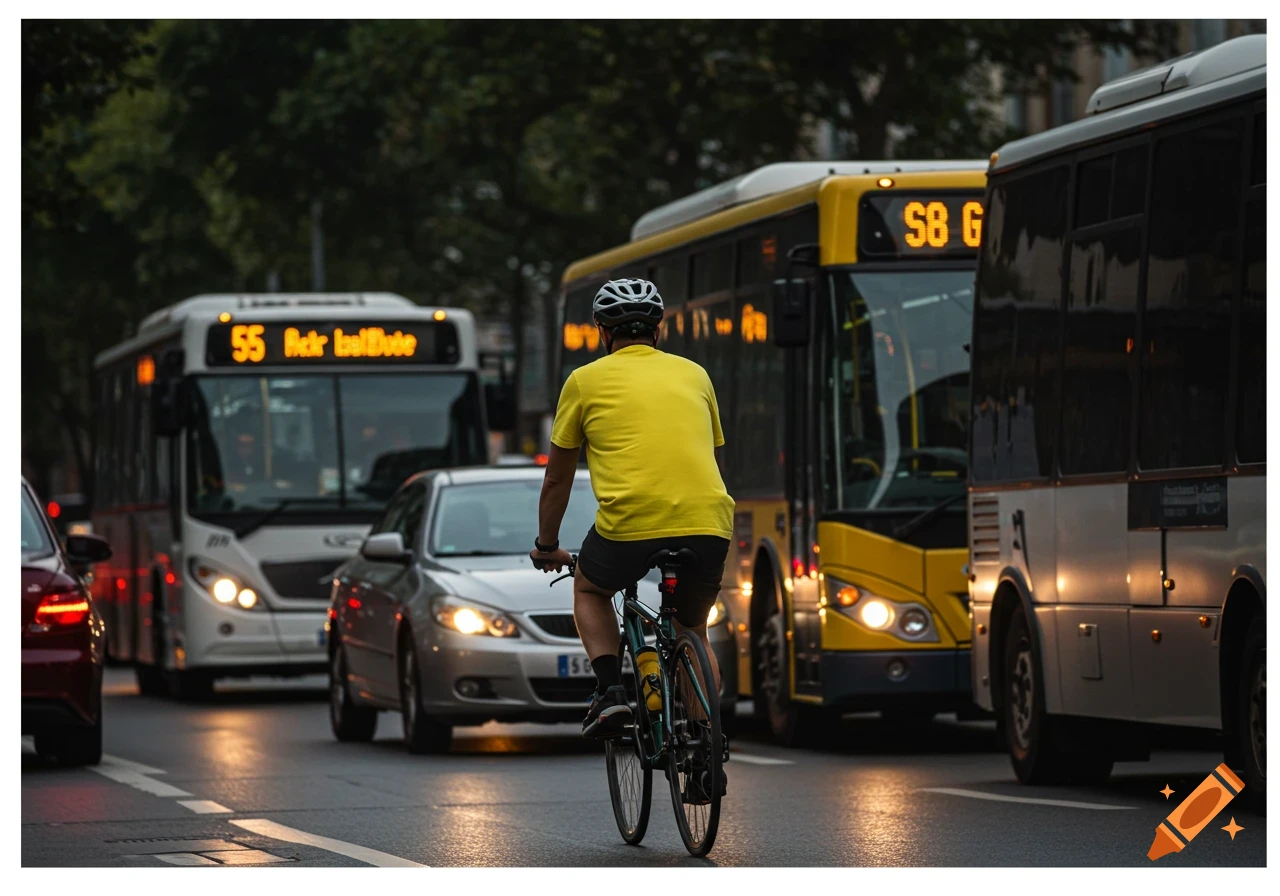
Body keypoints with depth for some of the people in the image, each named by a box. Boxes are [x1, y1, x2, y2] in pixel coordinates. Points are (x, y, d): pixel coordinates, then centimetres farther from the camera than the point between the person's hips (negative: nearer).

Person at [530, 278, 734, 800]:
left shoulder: (587, 380, 14)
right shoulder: (693, 375, 22)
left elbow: (557, 477, 22)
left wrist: (547, 546, 36)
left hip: (629, 524, -3)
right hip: (708, 523, 3)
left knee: (589, 590, 30)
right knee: (693, 632, 27)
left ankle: (610, 688, 7)